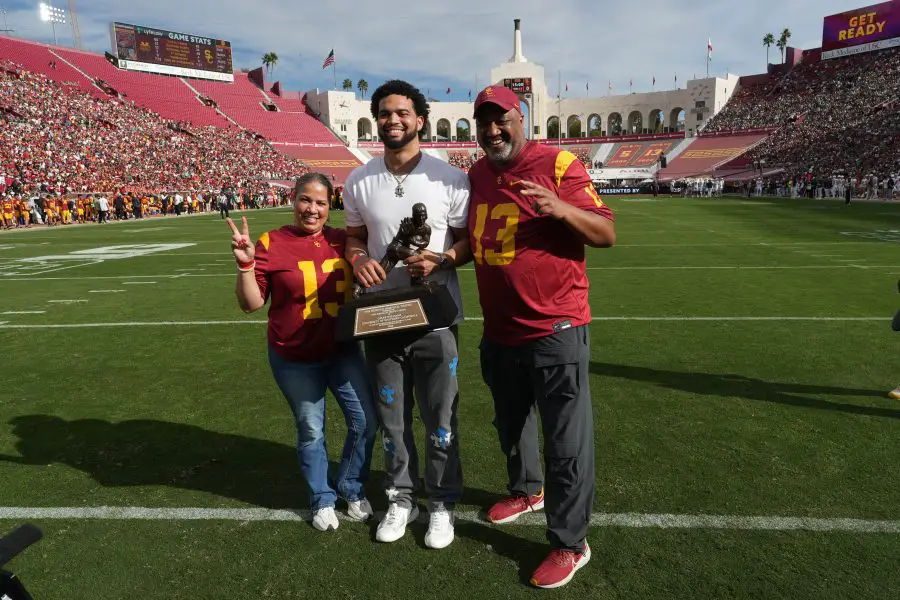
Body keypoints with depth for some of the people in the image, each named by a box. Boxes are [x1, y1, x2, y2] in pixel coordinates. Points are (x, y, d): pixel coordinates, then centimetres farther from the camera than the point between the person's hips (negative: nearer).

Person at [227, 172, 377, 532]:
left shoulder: (342, 241, -2)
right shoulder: (271, 243, -11)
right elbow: (251, 303, -11)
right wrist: (245, 263, -25)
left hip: (342, 351, 3)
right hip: (294, 359, -3)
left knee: (365, 422, 4)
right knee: (311, 431, 12)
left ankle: (352, 489, 29)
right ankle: (322, 500, 34)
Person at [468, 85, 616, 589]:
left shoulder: (558, 164, -11)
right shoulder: (476, 174, 9)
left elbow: (607, 234, -13)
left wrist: (561, 209, -30)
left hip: (555, 330, -7)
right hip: (499, 330, 7)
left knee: (567, 440, 2)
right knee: (510, 422, 24)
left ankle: (570, 544, 19)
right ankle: (527, 491, 49)